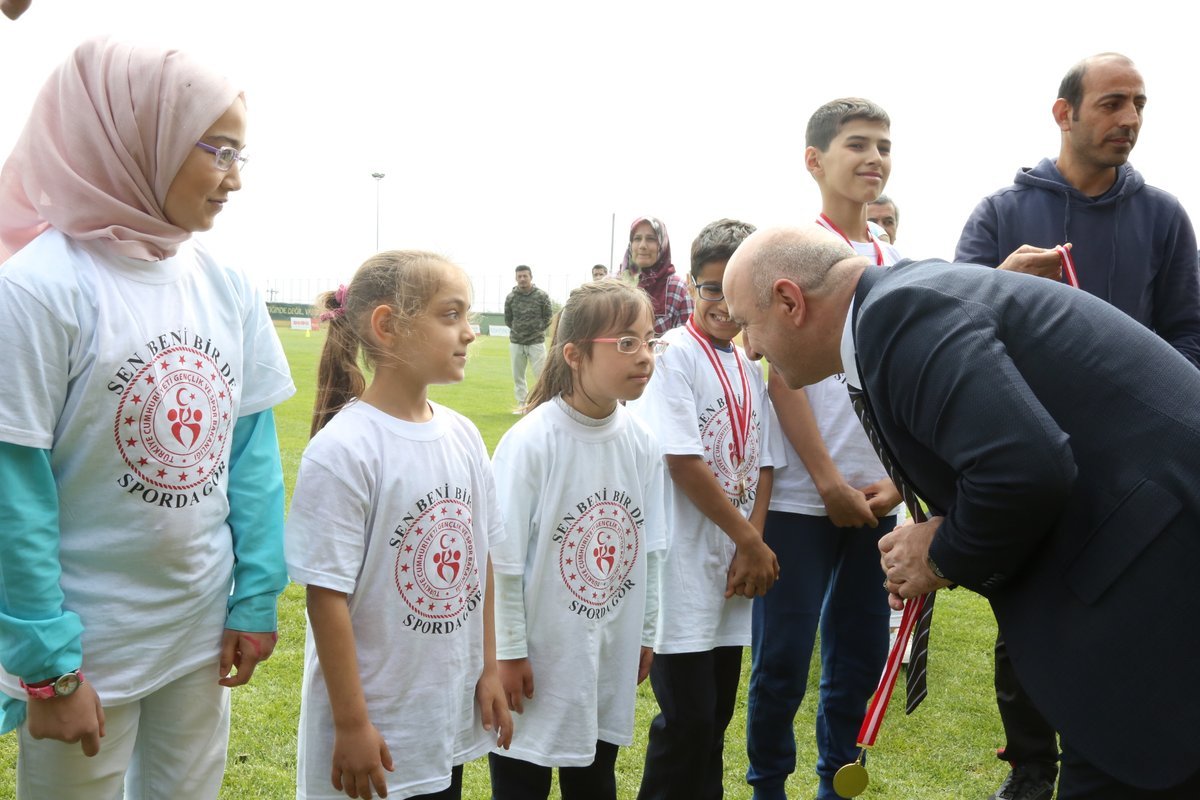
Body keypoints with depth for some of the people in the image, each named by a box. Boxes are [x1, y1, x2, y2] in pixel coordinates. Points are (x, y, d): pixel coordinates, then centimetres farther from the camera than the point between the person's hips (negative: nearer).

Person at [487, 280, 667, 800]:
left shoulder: (641, 442, -3)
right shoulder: (531, 441, -19)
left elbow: (649, 549, 7)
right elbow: (502, 559, -15)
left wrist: (645, 633, 11)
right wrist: (508, 653, -11)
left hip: (611, 659, 5)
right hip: (539, 659, -5)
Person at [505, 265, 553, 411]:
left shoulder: (542, 296, -3)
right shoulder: (510, 297, 0)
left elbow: (549, 317, 4)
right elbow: (507, 319, 11)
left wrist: (538, 329, -1)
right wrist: (516, 330, 4)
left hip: (536, 342, -2)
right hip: (516, 343, 2)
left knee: (540, 374, -3)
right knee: (517, 376, 7)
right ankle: (521, 404, 16)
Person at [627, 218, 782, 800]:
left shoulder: (750, 369, 11)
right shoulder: (674, 355, -11)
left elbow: (761, 465, 10)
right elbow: (683, 462, -16)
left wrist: (751, 546, -5)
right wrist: (751, 540, -10)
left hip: (734, 570, 7)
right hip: (683, 567, -7)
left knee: (716, 713, 15)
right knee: (687, 719, -5)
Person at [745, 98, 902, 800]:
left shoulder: (898, 263, 11)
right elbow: (782, 374, -9)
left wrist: (895, 480, 0)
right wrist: (830, 483, -12)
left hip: (877, 498, 5)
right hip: (802, 497, -5)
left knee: (862, 652, 12)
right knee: (784, 660, 1)